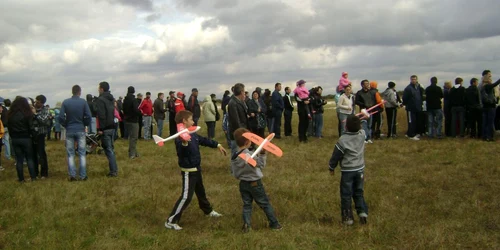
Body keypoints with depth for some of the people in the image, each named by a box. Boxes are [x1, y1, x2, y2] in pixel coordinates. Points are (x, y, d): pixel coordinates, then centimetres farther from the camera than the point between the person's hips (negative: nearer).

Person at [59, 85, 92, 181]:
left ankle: (72, 175, 5)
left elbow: (61, 117, -8)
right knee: (82, 153, 6)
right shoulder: (83, 102, -5)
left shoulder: (65, 102, -3)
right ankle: (83, 175, 6)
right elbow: (89, 116, -9)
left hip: (69, 131, 1)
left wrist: (65, 125, 9)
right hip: (80, 130, -1)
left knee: (70, 154, 8)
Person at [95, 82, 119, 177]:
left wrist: (100, 129, -17)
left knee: (108, 149, -6)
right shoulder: (111, 99, 14)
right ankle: (114, 170, 18)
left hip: (105, 128, -9)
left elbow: (101, 115, -19)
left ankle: (113, 171, -7)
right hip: (112, 126, 9)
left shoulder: (100, 100, -13)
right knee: (111, 148, 15)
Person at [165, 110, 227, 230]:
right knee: (186, 197, -9)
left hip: (196, 169, 9)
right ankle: (171, 221, -1)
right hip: (188, 171, -9)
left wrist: (218, 145, 26)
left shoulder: (193, 134, 1)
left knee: (201, 192, 27)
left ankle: (209, 211, 48)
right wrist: (184, 143, -63)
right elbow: (181, 153, -44)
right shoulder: (180, 138, -27)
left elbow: (204, 140, 18)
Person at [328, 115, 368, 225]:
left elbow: (336, 156, -8)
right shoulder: (362, 134, -7)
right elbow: (361, 128, 20)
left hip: (347, 171, -5)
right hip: (360, 169, 5)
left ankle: (348, 217, 11)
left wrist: (332, 168, 5)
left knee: (346, 195, 6)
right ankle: (362, 212, 7)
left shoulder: (343, 140, -18)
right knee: (359, 193, 19)